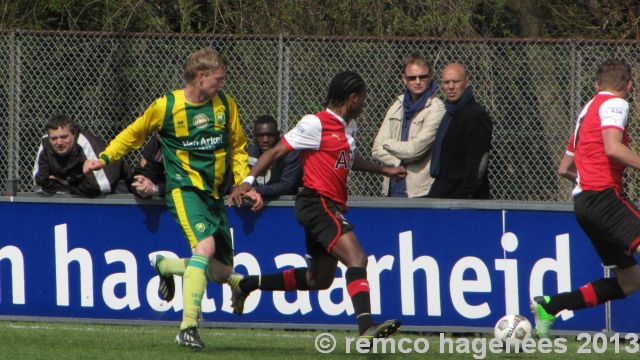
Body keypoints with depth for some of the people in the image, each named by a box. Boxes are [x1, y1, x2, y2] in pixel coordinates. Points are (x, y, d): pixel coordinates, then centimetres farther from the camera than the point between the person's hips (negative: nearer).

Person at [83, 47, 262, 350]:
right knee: (205, 246, -30)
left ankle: (165, 266, 35)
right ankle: (188, 327, -30)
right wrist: (104, 159, 1)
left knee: (222, 272, 6)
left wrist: (245, 186, 5)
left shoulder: (225, 104, 6)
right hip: (184, 188, -6)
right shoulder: (165, 107, -6)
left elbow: (237, 148, 16)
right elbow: (133, 134, 11)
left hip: (214, 193, 6)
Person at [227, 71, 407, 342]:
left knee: (318, 279, 16)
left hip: (332, 207, 10)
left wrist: (384, 170, 38)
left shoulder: (349, 127, 16)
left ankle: (245, 284, 30)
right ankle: (366, 328, -38)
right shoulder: (316, 124, -10)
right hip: (317, 204, -10)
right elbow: (276, 151, -9)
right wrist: (248, 181, -16)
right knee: (356, 258, -25)